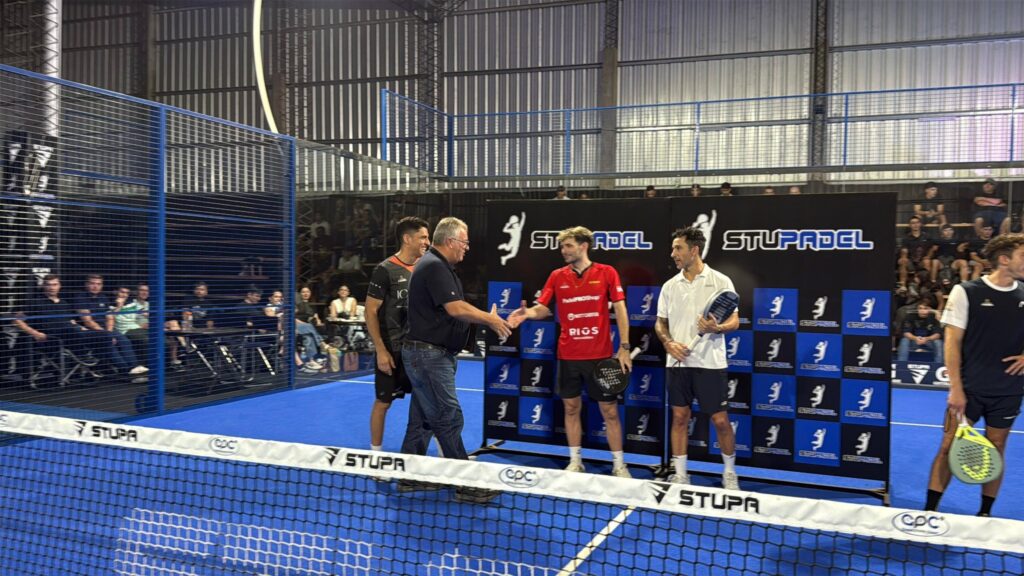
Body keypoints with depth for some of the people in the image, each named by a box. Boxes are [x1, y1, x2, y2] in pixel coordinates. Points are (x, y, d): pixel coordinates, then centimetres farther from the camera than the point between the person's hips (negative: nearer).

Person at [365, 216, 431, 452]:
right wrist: (381, 351, -16)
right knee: (384, 401, 5)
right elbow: (371, 312, -11)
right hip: (393, 350, -5)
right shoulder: (385, 270, -11)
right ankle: (376, 450, 21)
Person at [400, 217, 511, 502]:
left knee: (422, 418, 15)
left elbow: (452, 311, 19)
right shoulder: (435, 267, -17)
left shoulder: (437, 266, 16)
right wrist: (491, 319, -10)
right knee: (449, 418, -8)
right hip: (429, 353, -11)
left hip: (429, 353, 11)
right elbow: (456, 308, -24)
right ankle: (466, 484, -3)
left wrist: (488, 319, 10)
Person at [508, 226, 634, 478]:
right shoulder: (557, 276, 5)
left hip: (600, 355, -2)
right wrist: (528, 312, -19)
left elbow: (620, 309, -2)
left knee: (610, 411, 3)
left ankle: (619, 465, 16)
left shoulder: (607, 273, -2)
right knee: (571, 407, 10)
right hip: (568, 356, 2)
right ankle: (575, 461, 24)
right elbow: (544, 308, 4)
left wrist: (624, 347, -8)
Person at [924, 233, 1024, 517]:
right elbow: (953, 342, -8)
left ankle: (985, 514, 23)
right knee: (950, 447, -3)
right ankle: (929, 511, 4)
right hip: (969, 388, -4)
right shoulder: (966, 292, -7)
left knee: (995, 450, 10)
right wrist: (955, 388, -13)